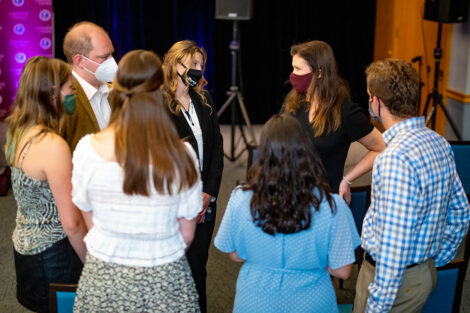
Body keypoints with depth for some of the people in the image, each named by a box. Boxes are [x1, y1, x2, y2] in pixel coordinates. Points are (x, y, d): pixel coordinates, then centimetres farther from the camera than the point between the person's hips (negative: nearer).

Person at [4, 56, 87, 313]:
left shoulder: (17, 133, 1)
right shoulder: (53, 146, -25)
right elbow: (71, 223, -21)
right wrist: (90, 262, -9)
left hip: (23, 245, 8)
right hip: (52, 256, -8)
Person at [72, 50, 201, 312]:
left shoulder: (88, 148, -13)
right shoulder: (181, 155, -17)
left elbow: (90, 221, 0)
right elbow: (187, 234, -6)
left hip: (103, 280, 2)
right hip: (164, 282, -1)